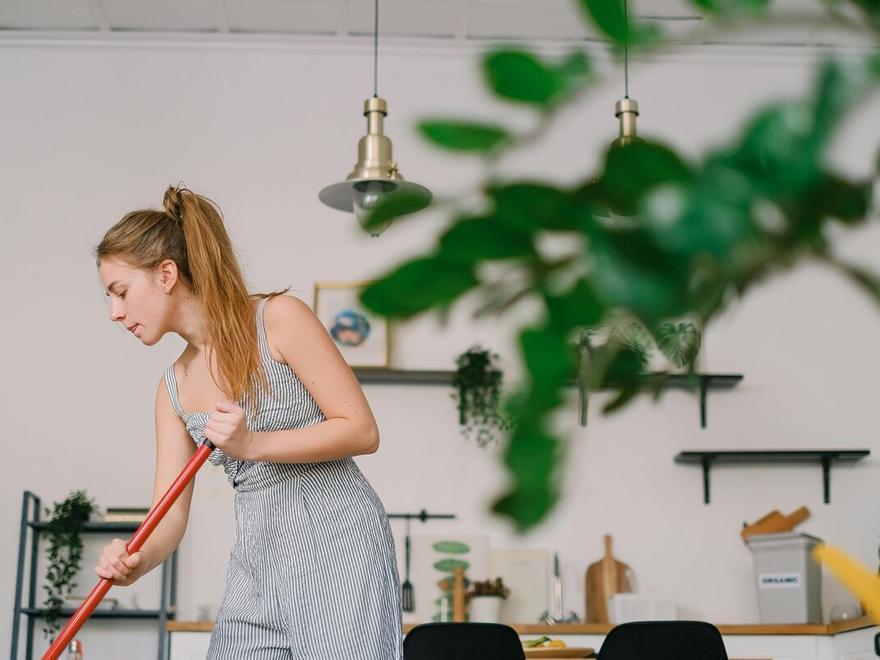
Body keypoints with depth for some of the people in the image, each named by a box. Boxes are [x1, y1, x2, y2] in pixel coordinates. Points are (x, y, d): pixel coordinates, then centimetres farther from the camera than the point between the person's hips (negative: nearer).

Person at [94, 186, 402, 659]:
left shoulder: (279, 318, -7)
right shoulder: (174, 387, 10)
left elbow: (363, 430, -9)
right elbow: (170, 514, 5)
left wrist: (254, 444, -19)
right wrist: (137, 561, -16)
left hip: (337, 542, -6)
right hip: (255, 562, 6)